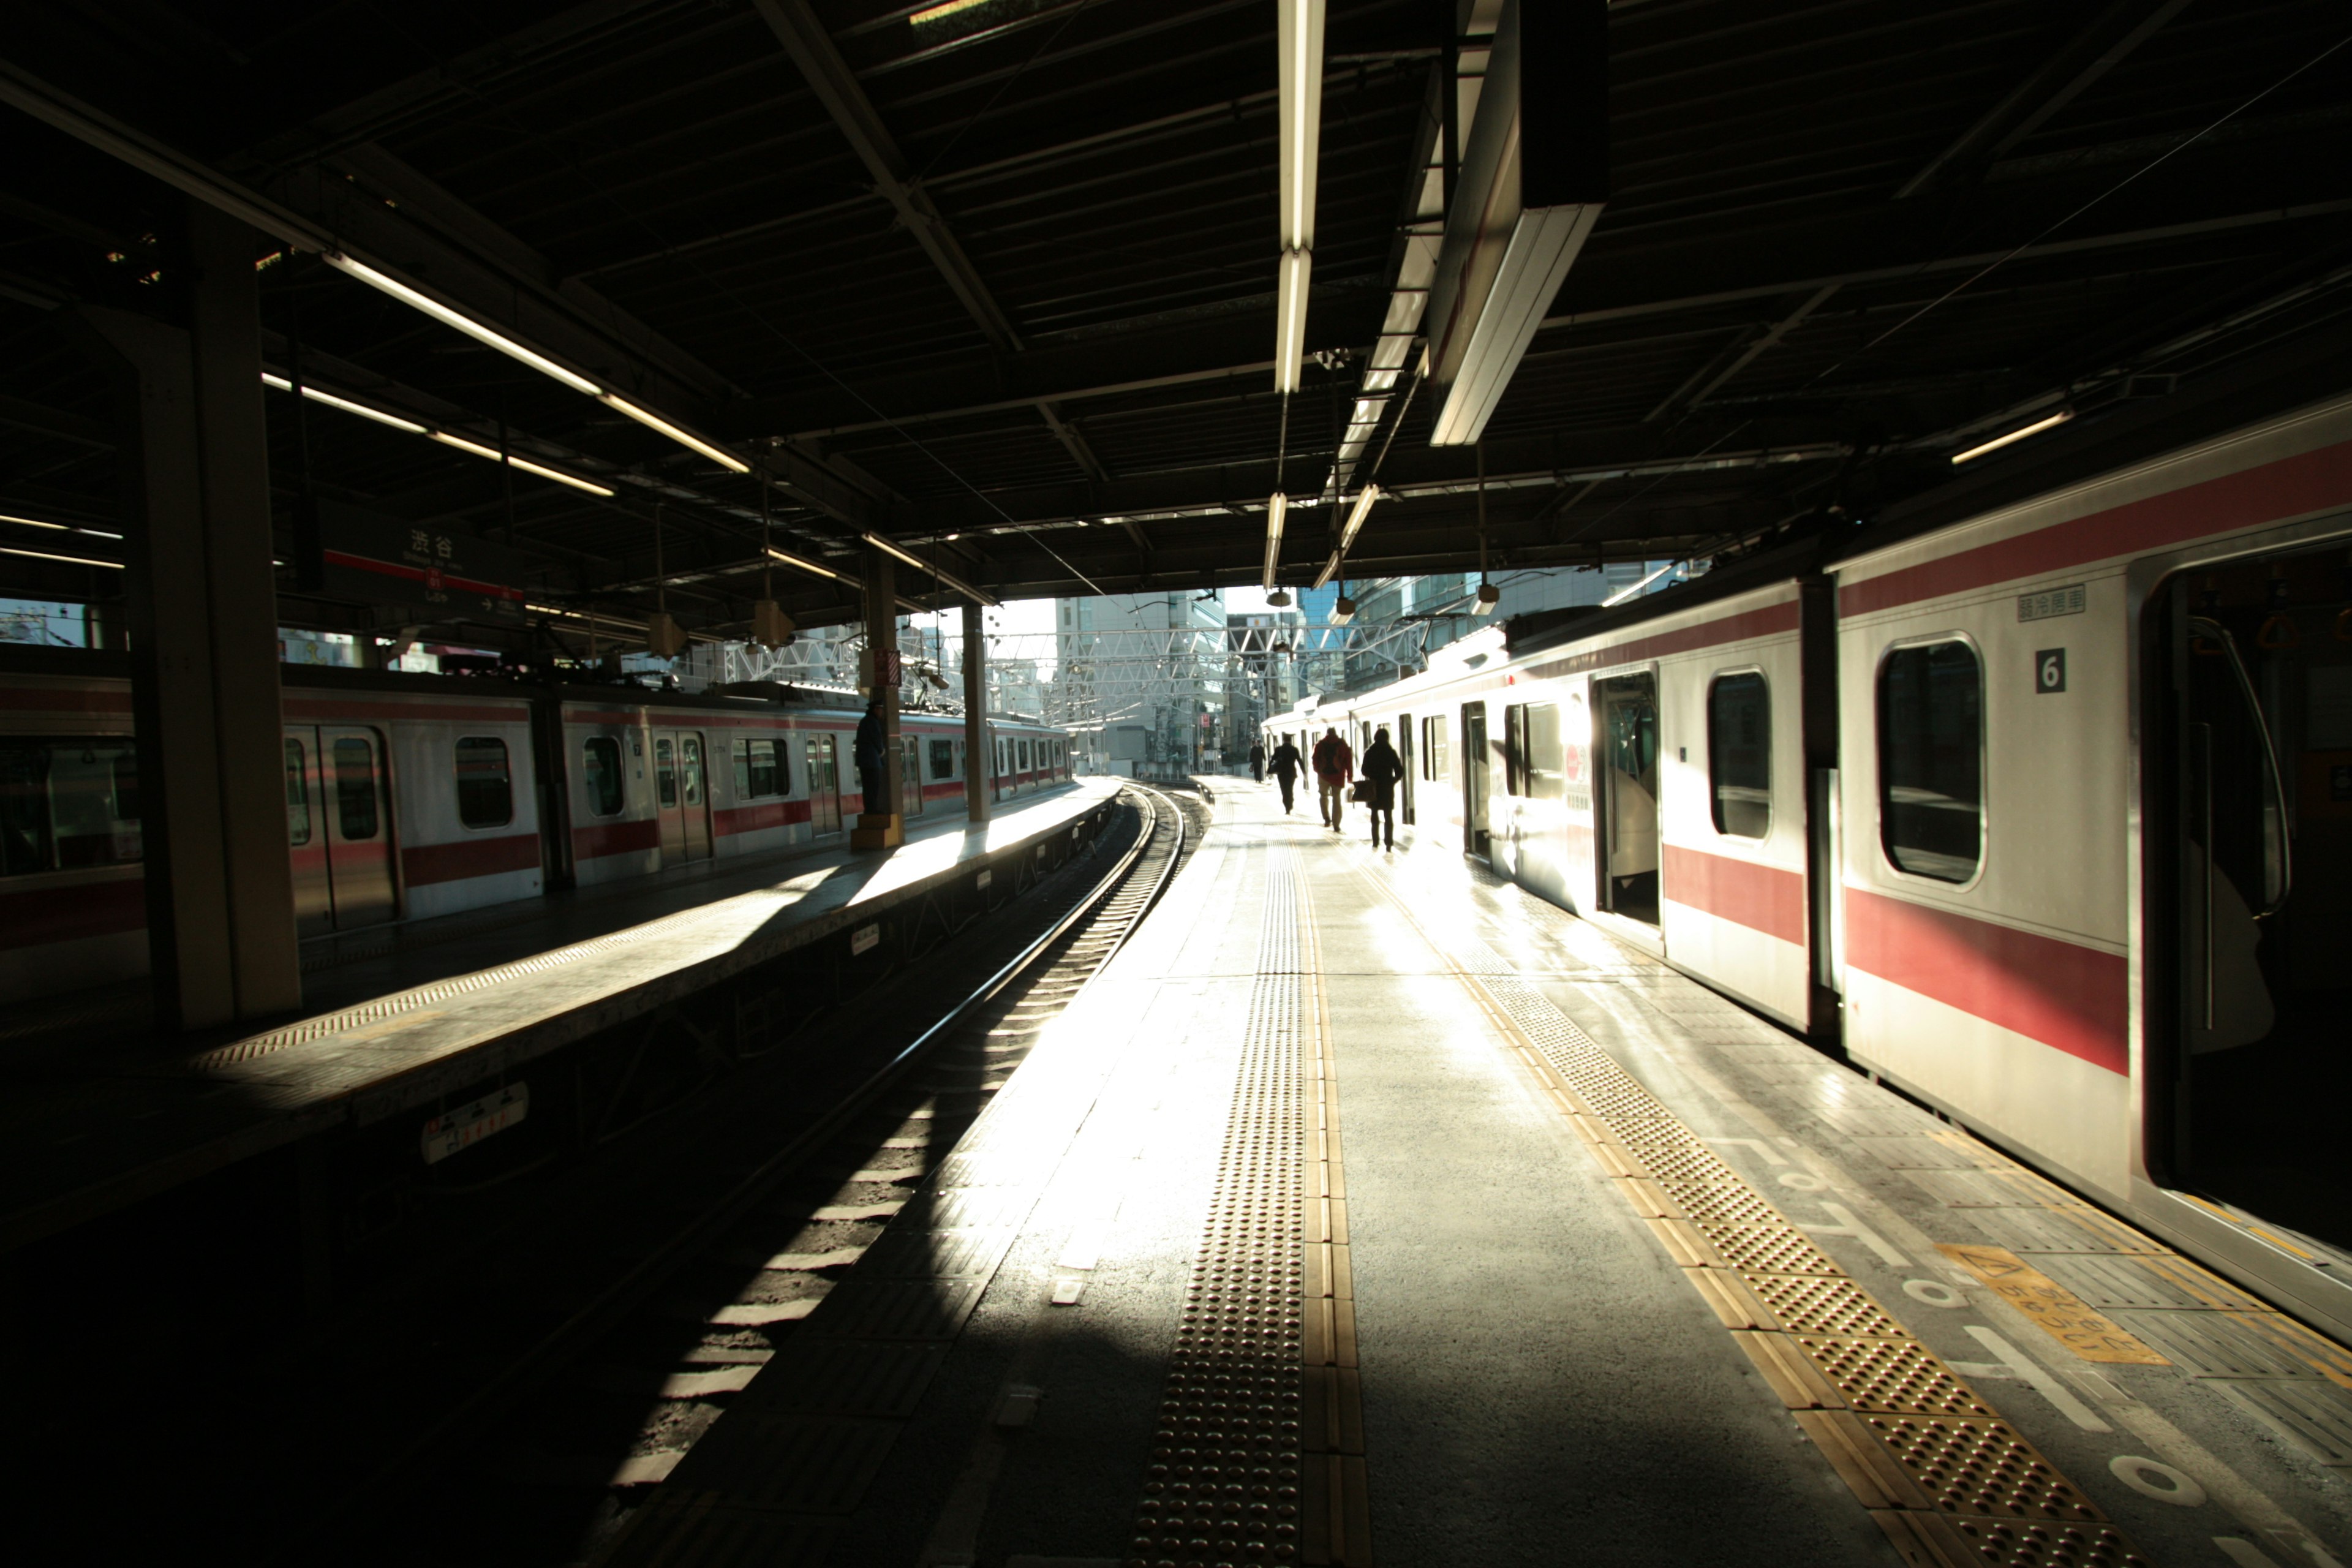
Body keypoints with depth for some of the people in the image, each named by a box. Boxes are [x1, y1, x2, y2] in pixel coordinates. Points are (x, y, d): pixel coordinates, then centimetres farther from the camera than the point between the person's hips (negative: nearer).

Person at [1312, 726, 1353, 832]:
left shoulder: (1320, 745, 2)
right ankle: (1336, 825, 0)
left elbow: (1315, 760, 3)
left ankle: (1327, 817, 5)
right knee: (1337, 800, 6)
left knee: (1324, 796, 22)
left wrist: (1318, 771, 18)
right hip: (1338, 777, 0)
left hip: (1324, 775, 0)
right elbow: (1349, 761, -1)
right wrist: (1350, 776, 3)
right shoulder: (1343, 745, 3)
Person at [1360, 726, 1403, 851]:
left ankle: (1376, 842, 11)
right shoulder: (1391, 752, -4)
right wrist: (1392, 782, 6)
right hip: (1388, 788, 0)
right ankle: (1389, 843, -1)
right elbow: (1399, 772, -7)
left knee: (1375, 816, 12)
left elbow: (1364, 771, -6)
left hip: (1373, 788, 1)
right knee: (1389, 817, 4)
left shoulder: (1369, 752, -4)